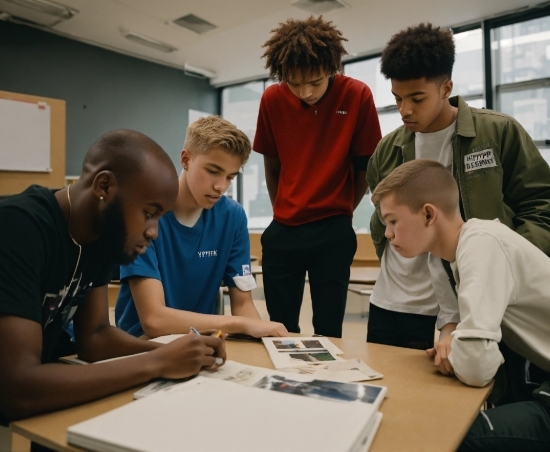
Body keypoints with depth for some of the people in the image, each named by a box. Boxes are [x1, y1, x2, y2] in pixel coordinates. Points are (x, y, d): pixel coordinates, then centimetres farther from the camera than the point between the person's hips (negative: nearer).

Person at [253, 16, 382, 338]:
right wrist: (284, 211, 11)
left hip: (333, 232, -2)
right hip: (282, 231, 3)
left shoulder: (357, 96, -9)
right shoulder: (272, 99, -2)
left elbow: (365, 168, 1)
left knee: (328, 331, 3)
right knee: (280, 330, 11)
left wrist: (340, 213, 8)